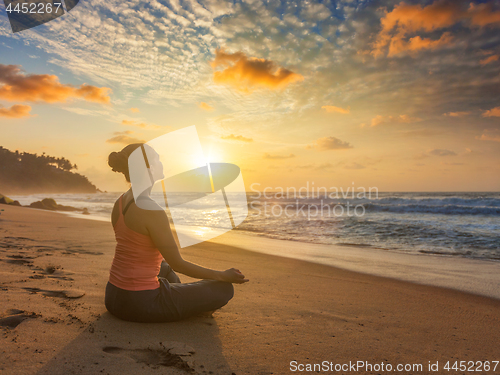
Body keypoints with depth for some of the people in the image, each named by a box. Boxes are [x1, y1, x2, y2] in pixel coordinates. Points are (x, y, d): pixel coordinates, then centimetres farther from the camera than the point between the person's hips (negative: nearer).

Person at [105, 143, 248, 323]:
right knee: (224, 289, 0)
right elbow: (177, 264, -17)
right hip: (140, 304, -9)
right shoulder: (151, 209, -24)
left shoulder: (120, 202, 4)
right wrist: (222, 275, -6)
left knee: (165, 267, 39)